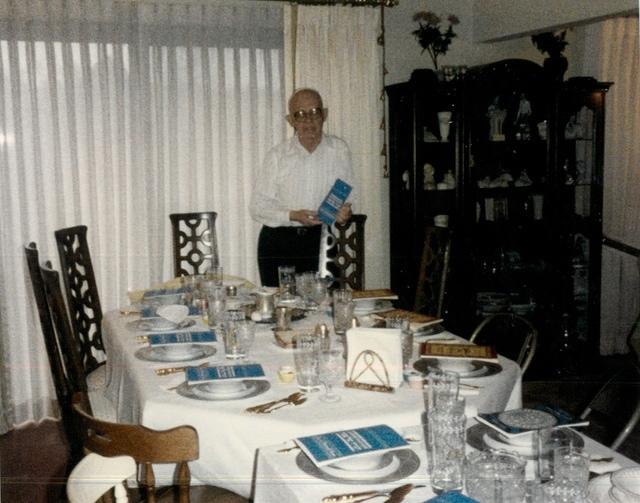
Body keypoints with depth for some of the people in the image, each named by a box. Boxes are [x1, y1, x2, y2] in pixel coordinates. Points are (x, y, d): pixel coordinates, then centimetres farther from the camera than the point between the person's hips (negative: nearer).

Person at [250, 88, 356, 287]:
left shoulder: (339, 150, 1)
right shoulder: (278, 155, -6)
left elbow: (347, 195, 10)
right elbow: (257, 207, -6)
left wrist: (345, 211, -13)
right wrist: (293, 216, -20)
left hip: (319, 239, 1)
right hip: (278, 242, -1)